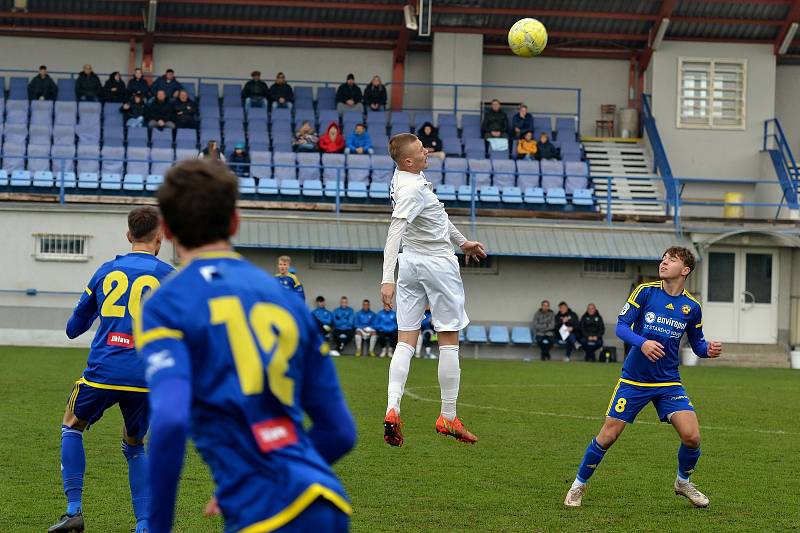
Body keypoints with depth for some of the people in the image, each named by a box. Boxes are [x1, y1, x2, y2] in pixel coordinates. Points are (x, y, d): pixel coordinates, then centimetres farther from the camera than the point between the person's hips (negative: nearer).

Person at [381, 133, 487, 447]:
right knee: (449, 340, 3)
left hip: (411, 263, 8)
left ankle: (392, 409, -13)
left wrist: (462, 241, 32)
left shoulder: (408, 177, 7)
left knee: (406, 341, 2)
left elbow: (435, 214, 22)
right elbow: (394, 232, -32)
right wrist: (387, 278, -39)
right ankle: (448, 417, 7)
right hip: (438, 263, -8)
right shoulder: (411, 189, -22)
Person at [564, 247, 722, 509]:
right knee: (607, 436, -4)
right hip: (634, 379, -2)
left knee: (691, 436, -12)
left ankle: (683, 481, 18)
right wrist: (642, 342, -26)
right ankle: (579, 485, 18)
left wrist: (708, 349, -12)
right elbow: (621, 326, -8)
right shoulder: (645, 291, -7)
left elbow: (697, 343, 11)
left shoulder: (692, 307, 0)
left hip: (669, 383, 2)